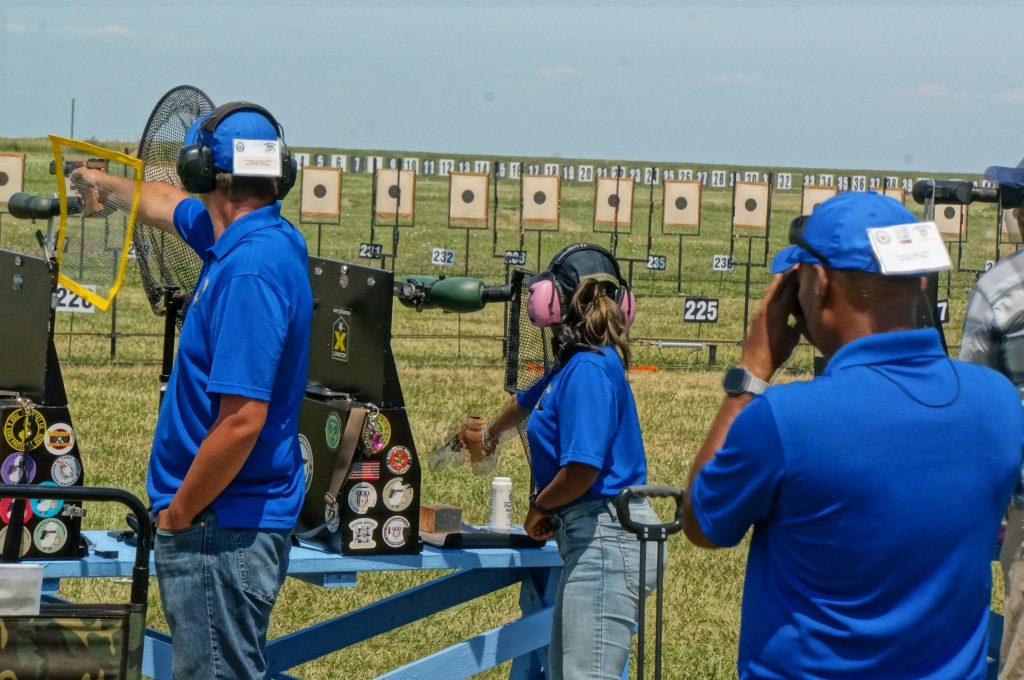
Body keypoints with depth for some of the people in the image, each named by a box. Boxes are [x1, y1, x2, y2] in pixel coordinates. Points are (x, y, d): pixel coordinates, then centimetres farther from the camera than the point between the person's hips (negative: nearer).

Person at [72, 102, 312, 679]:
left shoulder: (249, 272, -23)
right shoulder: (269, 237, 7)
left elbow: (242, 420, -27)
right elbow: (171, 205, 30)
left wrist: (176, 516, -15)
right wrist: (105, 185, 48)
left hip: (222, 530, -10)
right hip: (240, 520, 10)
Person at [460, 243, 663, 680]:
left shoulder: (588, 369, -15)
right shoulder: (574, 364, 15)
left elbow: (583, 469, -23)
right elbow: (530, 402, 39)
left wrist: (540, 507, -4)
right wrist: (489, 436, 59)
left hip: (606, 538, -11)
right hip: (590, 537, 11)